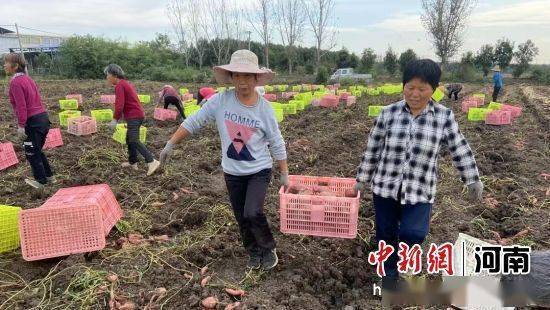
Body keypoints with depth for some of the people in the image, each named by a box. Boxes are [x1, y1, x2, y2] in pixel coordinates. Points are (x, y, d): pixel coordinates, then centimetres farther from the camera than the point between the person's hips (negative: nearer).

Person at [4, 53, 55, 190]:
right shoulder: (27, 78, 13)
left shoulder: (15, 82, -13)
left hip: (33, 121, -9)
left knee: (31, 153, 6)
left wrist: (21, 125, -17)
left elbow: (21, 106, -19)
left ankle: (41, 181, 16)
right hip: (43, 117, 9)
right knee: (37, 150, 21)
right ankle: (49, 176, 28)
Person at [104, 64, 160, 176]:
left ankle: (152, 161, -21)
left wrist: (115, 119, -12)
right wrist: (119, 117, 21)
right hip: (138, 115, 10)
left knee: (134, 141, -14)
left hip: (133, 116, -10)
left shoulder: (119, 85, -11)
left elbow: (119, 104, -20)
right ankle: (132, 162, 24)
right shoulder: (125, 83, 19)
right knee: (130, 139, 17)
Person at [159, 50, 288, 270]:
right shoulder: (220, 101, -12)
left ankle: (268, 249, 12)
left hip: (259, 170, -2)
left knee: (253, 213, -17)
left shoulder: (264, 107, -13)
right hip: (232, 172, 3)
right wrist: (170, 144, -3)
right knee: (241, 218, 12)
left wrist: (284, 173, -1)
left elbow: (277, 143, -5)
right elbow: (194, 122, -3)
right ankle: (254, 253, 38)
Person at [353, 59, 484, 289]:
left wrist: (473, 180, 12)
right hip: (385, 185, 1)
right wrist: (362, 179, 7)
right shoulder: (389, 113, -5)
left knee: (413, 233, -12)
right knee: (386, 233, 12)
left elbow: (460, 150, 5)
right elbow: (373, 148, 2)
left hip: (420, 190, -1)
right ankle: (390, 272, 37)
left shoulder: (444, 117, -5)